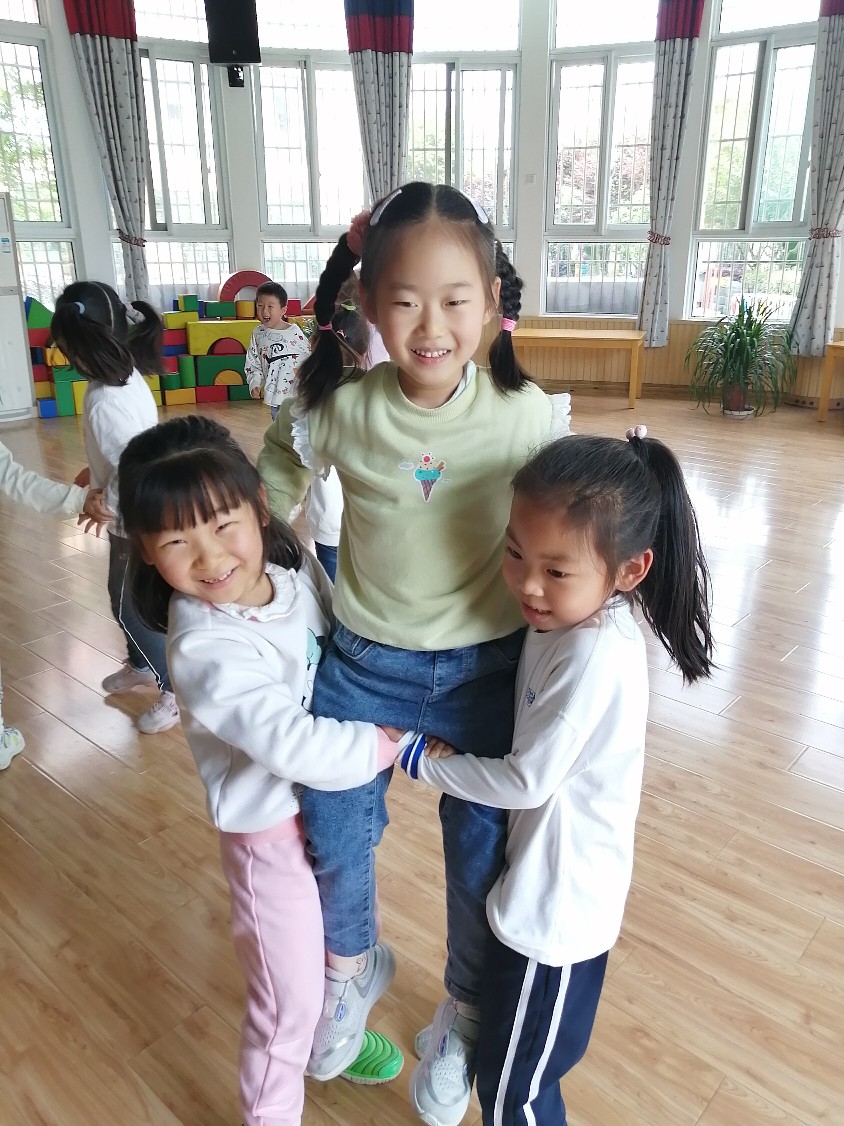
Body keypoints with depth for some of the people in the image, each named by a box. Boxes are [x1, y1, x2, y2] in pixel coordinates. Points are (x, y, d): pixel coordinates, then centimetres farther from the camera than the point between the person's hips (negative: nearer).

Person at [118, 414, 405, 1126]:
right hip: (275, 827, -7)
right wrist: (394, 746, -23)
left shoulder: (294, 566, -12)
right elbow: (293, 744, -34)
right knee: (288, 1001, 12)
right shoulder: (205, 651, -32)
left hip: (333, 799, 7)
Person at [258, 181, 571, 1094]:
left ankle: (469, 1003, 49)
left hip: (488, 667, 0)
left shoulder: (526, 413, -16)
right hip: (364, 663, 1)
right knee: (334, 834, 14)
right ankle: (352, 967, 50)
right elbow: (272, 497, 5)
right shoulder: (337, 410, -15)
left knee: (481, 849, 16)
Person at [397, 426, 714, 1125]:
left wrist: (426, 763, -11)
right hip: (553, 887, 8)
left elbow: (525, 780, -24)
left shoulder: (596, 657, -33)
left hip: (556, 905, -8)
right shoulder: (573, 618, -7)